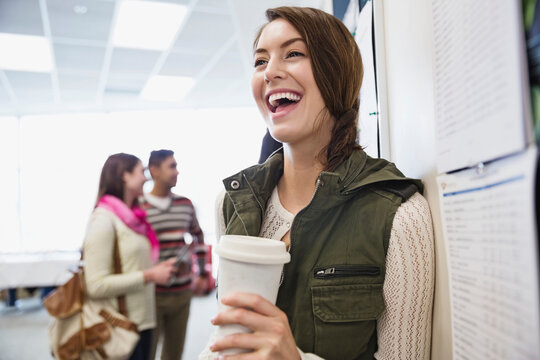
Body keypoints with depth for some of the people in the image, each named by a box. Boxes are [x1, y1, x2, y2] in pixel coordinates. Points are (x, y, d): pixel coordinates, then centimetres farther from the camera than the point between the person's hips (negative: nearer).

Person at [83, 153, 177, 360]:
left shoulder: (132, 217, 10)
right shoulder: (104, 219, -15)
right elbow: (97, 286, -21)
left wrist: (159, 267, 4)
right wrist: (149, 276, -17)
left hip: (142, 320, 8)